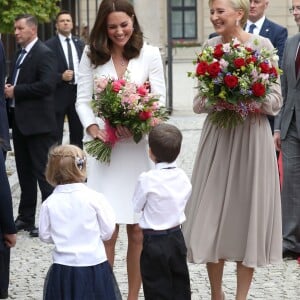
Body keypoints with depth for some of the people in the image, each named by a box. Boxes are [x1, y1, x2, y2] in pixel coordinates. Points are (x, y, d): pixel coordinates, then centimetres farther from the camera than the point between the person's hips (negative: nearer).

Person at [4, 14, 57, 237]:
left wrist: (16, 91, -18)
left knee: (43, 173, -4)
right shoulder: (21, 54, 15)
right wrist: (8, 87, -1)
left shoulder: (44, 54, -12)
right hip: (20, 121, 9)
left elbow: (47, 85, -24)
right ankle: (26, 217, 21)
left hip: (38, 124, -9)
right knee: (25, 172, 14)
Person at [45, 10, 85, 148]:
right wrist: (61, 77, -22)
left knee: (78, 134, 12)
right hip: (58, 94, -5)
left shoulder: (79, 43, 11)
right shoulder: (49, 45, -5)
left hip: (78, 92, 5)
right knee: (55, 137, -1)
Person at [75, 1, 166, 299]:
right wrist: (92, 127, -14)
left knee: (137, 230, 3)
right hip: (105, 148, 0)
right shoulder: (92, 55, 6)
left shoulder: (150, 54, 3)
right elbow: (82, 100, 4)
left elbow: (159, 100, 1)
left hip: (139, 148, 0)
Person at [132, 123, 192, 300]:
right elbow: (184, 201, 7)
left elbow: (136, 207, -7)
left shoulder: (148, 179, -18)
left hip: (154, 241, -5)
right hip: (177, 237, 5)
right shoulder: (183, 177, -3)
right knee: (180, 286, 15)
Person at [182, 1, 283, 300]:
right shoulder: (210, 46, 5)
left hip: (251, 136, -3)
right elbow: (199, 101, 9)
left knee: (248, 211, 2)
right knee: (212, 212, 3)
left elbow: (275, 100, -4)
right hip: (217, 135, 3)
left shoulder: (262, 45, -5)